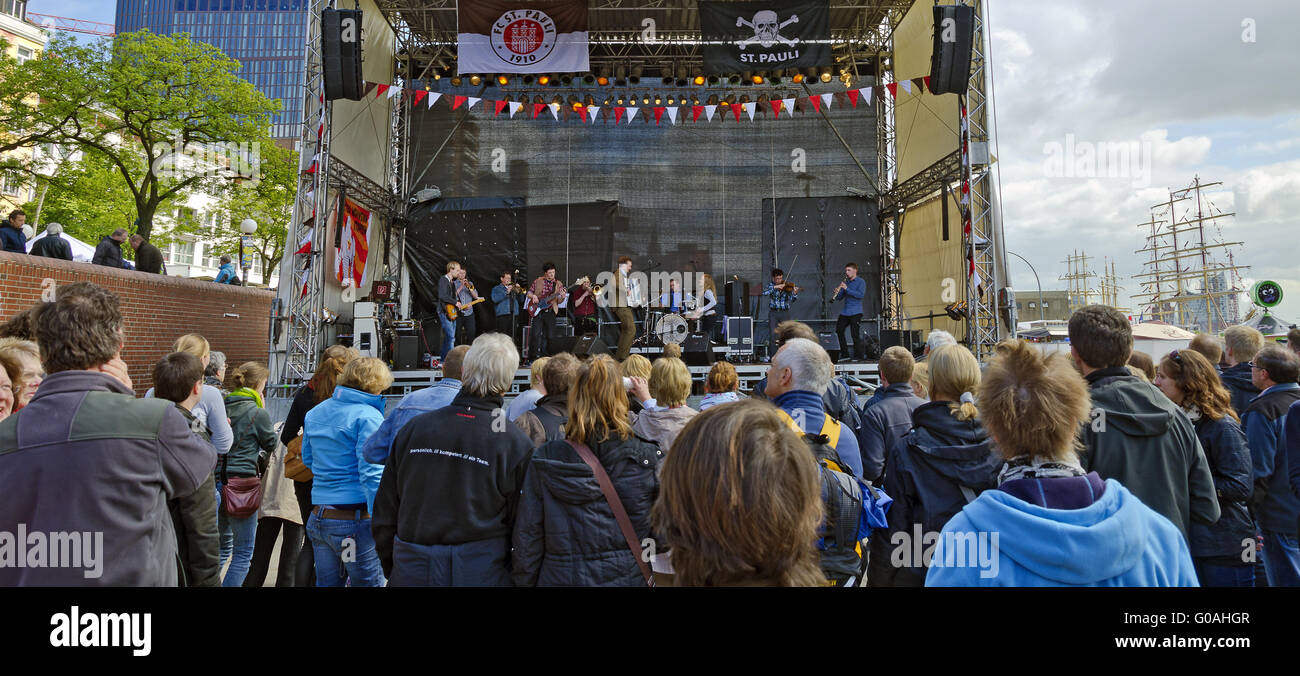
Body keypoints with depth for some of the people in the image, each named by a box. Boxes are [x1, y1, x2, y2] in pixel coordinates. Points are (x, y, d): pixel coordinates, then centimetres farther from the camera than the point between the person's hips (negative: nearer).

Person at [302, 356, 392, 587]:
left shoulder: (314, 413, 12)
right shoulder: (368, 416, -13)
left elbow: (308, 459, 23)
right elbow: (371, 473, -19)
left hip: (318, 516, 8)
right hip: (355, 519, -8)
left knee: (326, 582, 18)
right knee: (368, 582, 4)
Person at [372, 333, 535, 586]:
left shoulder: (414, 428, -4)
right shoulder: (516, 443, -14)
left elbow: (385, 511, 4)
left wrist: (392, 570, 17)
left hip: (410, 574, 3)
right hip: (482, 574, -2)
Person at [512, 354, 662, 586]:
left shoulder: (543, 459, -10)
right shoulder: (647, 457, -12)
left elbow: (527, 536, -5)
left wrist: (524, 580, 7)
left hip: (560, 576, 0)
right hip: (628, 576, 0)